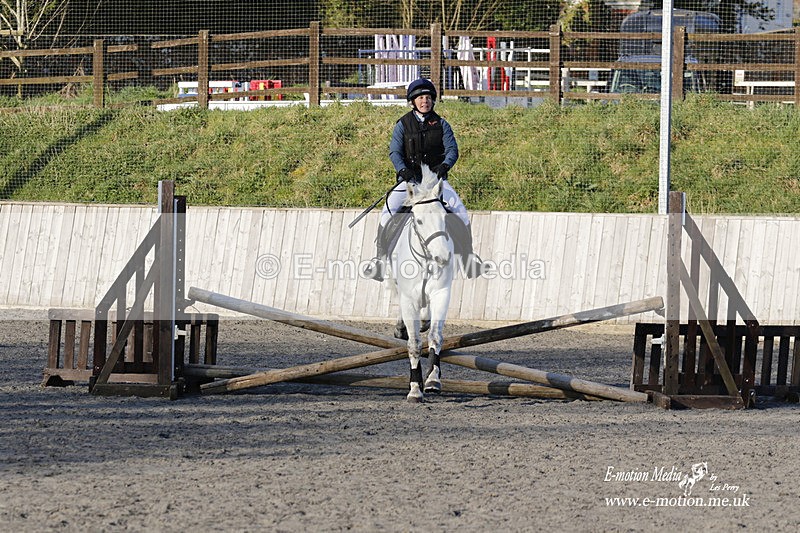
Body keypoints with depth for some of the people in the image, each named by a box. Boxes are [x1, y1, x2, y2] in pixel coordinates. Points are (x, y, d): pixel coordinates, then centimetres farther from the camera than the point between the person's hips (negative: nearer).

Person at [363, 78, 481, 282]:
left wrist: (444, 166, -25)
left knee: (459, 209, -18)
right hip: (410, 179, -1)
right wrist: (403, 169, -24)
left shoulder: (441, 125, 6)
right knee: (389, 210, -22)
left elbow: (452, 149, -3)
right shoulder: (403, 124, 4)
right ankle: (381, 256, -13)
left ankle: (467, 255, -5)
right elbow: (395, 151, -4)